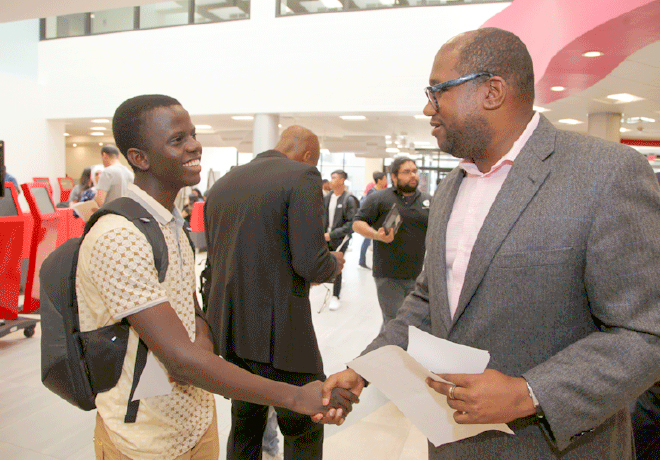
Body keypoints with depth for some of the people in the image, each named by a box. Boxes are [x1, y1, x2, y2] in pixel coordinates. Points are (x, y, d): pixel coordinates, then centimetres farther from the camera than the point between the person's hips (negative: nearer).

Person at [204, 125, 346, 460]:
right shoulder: (302, 177, -10)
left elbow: (212, 259, 14)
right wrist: (333, 263, 3)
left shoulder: (221, 184, 11)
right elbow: (310, 265, -19)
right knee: (304, 432, 12)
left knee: (244, 423, 24)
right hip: (278, 331, -7)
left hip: (229, 328, 7)